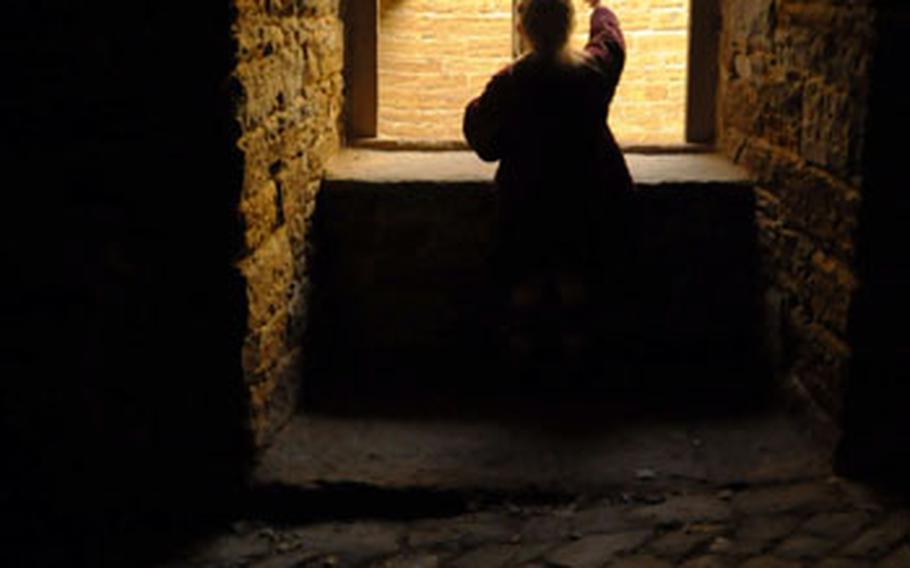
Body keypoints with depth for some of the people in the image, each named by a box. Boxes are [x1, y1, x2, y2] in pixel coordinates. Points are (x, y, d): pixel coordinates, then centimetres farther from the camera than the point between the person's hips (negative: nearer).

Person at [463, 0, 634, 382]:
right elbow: (610, 37, 16)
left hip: (525, 204, -1)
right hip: (586, 203, 1)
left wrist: (474, 110, 12)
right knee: (578, 282, 14)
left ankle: (524, 357, 21)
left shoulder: (506, 84, -14)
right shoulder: (593, 72, -8)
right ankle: (578, 355, 21)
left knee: (525, 283, 12)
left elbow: (487, 145, -7)